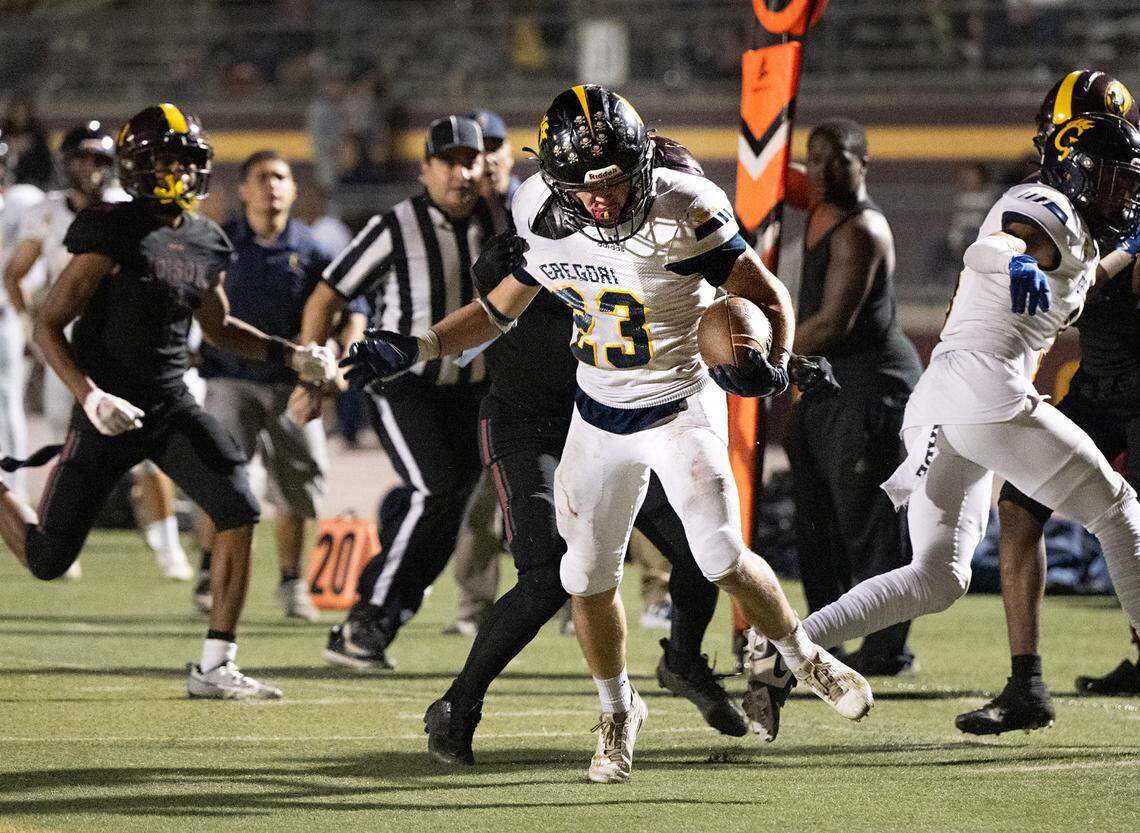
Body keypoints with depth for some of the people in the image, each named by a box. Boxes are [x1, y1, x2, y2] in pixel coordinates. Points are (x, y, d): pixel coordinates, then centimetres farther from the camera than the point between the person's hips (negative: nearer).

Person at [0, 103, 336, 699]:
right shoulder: (114, 235, -15)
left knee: (239, 511, -17)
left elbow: (216, 326, 24)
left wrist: (291, 356, 12)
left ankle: (214, 668, -10)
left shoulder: (206, 243, 6)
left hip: (172, 405, 5)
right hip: (112, 413, -5)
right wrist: (90, 397, -27)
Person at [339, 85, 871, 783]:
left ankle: (808, 659, 13)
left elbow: (768, 296, -16)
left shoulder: (682, 215, -25)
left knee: (722, 557, -16)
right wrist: (412, 351, 2)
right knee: (590, 576, 5)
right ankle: (619, 713, 29)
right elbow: (500, 308, 8)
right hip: (600, 417, 4)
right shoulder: (543, 220, -10)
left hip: (681, 409, -4)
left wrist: (773, 364, -35)